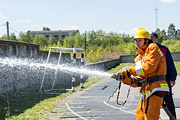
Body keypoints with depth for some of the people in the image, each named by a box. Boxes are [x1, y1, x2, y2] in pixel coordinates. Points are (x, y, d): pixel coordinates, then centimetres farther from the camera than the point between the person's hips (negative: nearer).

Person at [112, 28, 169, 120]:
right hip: (146, 91, 9)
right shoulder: (139, 58, 19)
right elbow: (137, 82, 13)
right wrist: (123, 77, -3)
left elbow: (149, 67, -18)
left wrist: (130, 71, -12)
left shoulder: (152, 48, -2)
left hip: (156, 88, -9)